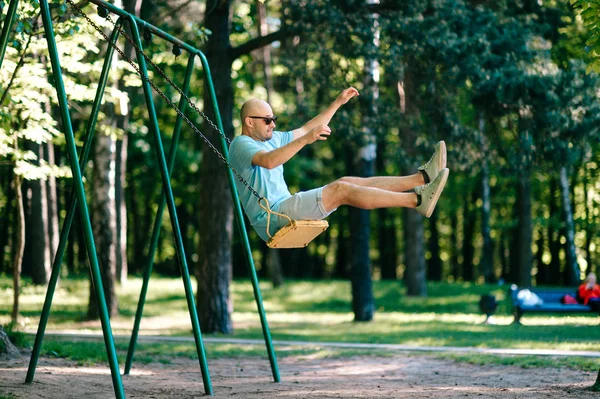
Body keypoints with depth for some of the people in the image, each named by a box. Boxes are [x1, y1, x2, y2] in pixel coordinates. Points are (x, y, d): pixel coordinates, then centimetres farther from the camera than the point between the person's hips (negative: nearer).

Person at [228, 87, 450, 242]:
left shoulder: (271, 139, 20)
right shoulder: (241, 144, -10)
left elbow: (306, 129, 27)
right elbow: (268, 161, -31)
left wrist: (338, 103, 22)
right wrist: (305, 140, -40)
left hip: (284, 209, 10)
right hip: (271, 218, -10)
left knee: (347, 182, -2)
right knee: (341, 190, -21)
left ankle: (422, 177, -8)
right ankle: (418, 200, -29)